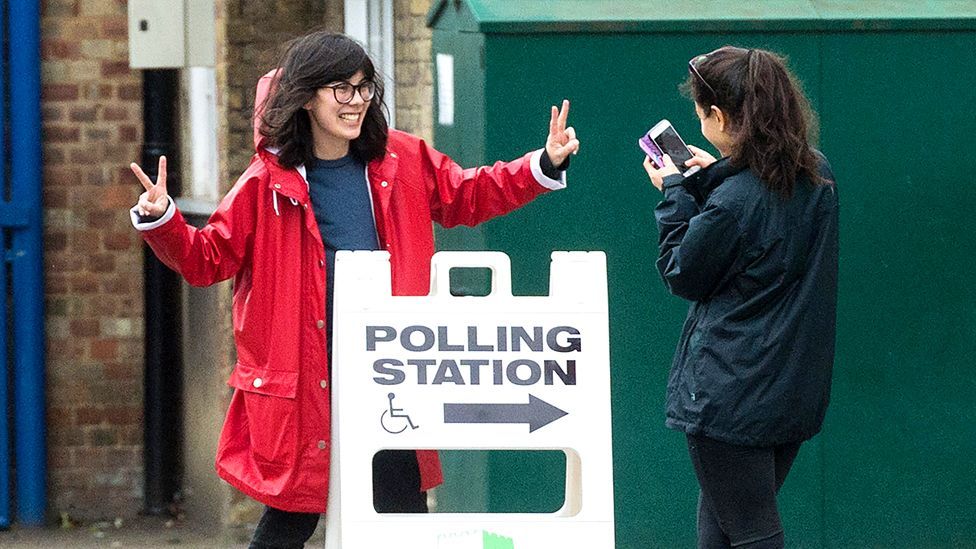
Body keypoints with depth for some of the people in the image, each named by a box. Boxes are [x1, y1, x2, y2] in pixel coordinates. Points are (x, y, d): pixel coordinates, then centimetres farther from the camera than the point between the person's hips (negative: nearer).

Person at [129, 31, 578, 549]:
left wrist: (545, 165, 10)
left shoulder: (402, 161, 6)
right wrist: (160, 219, -17)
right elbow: (207, 257, 0)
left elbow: (469, 195, 20)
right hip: (303, 379, -3)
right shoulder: (270, 180, -3)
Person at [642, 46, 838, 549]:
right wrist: (711, 178, 11)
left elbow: (682, 276, -8)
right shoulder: (818, 177, 0)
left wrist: (674, 193, 1)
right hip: (797, 390, 8)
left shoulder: (730, 202, -24)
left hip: (731, 393, -8)